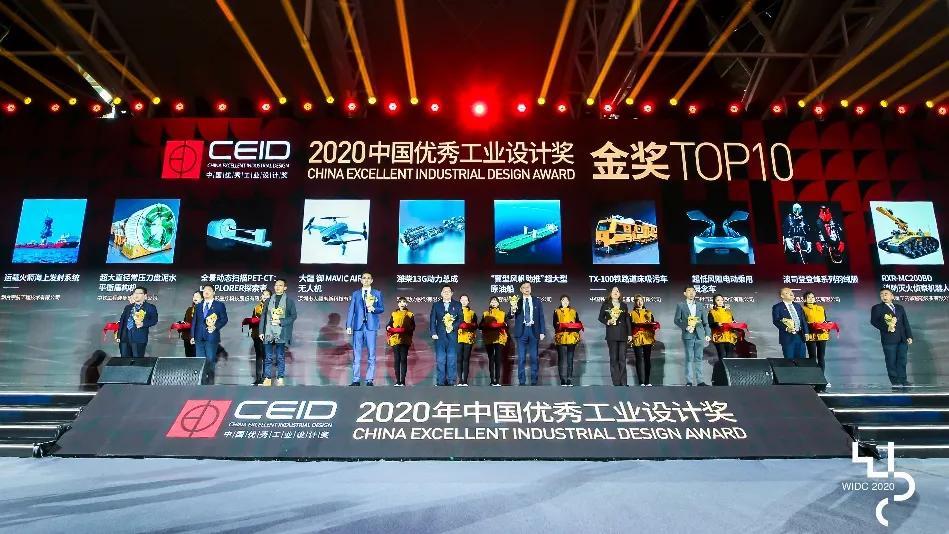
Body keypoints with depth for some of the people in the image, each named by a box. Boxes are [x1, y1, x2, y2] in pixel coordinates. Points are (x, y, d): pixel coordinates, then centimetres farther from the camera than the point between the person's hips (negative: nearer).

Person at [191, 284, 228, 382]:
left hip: (211, 337, -4)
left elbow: (224, 319, 1)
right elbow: (194, 321, 16)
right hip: (199, 337, 4)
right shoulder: (198, 306, 18)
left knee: (210, 360, -3)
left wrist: (215, 326, -15)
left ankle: (211, 381, 5)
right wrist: (192, 336, 9)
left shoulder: (219, 305, 5)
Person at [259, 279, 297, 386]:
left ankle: (280, 379, 5)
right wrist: (261, 331, 6)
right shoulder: (268, 300, 14)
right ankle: (267, 379, 8)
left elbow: (293, 316, 0)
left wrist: (280, 321, -11)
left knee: (281, 357, 0)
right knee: (268, 357, 3)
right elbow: (263, 317, 13)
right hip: (268, 333, 3)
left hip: (281, 333, -3)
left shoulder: (289, 300, 5)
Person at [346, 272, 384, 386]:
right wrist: (348, 326, 0)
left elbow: (381, 309, 8)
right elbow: (351, 310, 8)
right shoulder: (355, 294, 13)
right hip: (358, 326, 1)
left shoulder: (377, 293, 11)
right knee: (356, 354, 1)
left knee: (371, 354, -3)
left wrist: (373, 309, -13)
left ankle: (369, 380, 3)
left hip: (371, 326, -1)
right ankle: (356, 380, 6)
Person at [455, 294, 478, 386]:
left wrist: (468, 326, -8)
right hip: (458, 337, -1)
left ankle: (465, 381, -2)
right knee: (459, 359, -8)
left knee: (466, 359, -3)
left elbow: (475, 326, 11)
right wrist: (459, 325, -11)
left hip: (468, 338, 1)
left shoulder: (472, 313, 18)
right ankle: (459, 380, -5)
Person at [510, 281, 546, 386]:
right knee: (521, 358, 2)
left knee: (534, 357, 4)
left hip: (534, 331, 1)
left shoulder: (537, 301, 8)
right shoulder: (516, 301, 4)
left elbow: (541, 317, 7)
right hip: (521, 331, -1)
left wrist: (542, 332, -1)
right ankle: (521, 382, 9)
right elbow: (511, 316, -3)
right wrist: (513, 310, -26)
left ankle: (534, 381, 12)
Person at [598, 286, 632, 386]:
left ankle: (623, 382, 3)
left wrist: (630, 334, 7)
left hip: (622, 334, 2)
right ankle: (616, 382, 2)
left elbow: (627, 320, 12)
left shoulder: (624, 305, 13)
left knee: (622, 358, 0)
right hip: (611, 334, -2)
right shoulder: (606, 305, 7)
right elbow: (601, 317, 8)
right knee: (614, 358, -1)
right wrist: (607, 321, -12)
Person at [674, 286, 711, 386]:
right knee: (689, 358, -2)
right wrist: (685, 327, -14)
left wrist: (707, 334, 5)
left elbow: (705, 321, 12)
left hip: (699, 335, 3)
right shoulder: (680, 305, 4)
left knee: (698, 358, 5)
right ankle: (689, 381, 3)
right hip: (688, 335, -3)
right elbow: (676, 320, -1)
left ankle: (699, 380, 9)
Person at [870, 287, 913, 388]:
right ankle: (895, 381, 4)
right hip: (888, 339, -4)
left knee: (902, 360, 3)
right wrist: (886, 327, -18)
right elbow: (873, 321, -6)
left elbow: (906, 323, 15)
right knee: (891, 361, -2)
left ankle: (903, 380, 8)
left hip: (902, 339, 4)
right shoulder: (877, 308, 3)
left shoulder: (900, 308, 18)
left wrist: (909, 336, 8)